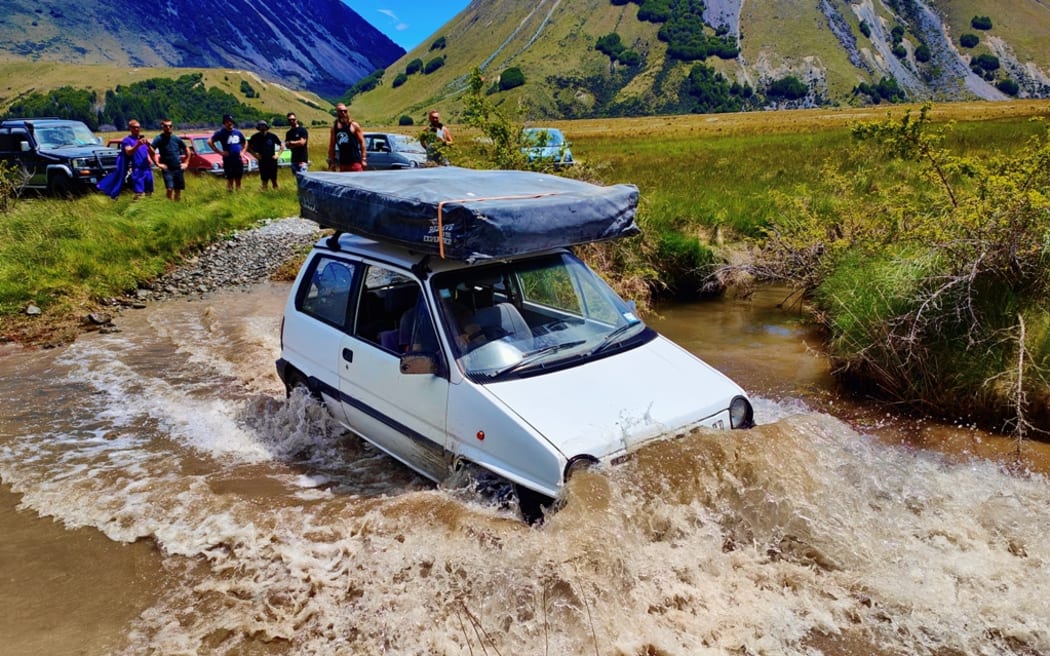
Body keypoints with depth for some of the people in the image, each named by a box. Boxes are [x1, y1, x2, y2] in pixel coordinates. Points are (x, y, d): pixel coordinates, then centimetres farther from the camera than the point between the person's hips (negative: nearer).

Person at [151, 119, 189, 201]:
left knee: (178, 190, 8)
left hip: (178, 168, 4)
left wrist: (186, 163, 10)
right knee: (169, 189, -15)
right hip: (167, 169, -3)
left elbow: (187, 150, 17)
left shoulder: (176, 139, 6)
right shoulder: (159, 139, -5)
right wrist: (158, 164, -16)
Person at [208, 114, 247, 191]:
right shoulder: (220, 132, -5)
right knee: (230, 180, -2)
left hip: (238, 160, 5)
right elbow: (210, 142, -11)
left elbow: (244, 143, 26)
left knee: (238, 180, 10)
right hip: (228, 160, -5)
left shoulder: (237, 132, 10)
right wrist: (220, 152, -14)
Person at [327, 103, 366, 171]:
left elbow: (362, 142, -3)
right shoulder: (334, 128, 11)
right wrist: (331, 162, 10)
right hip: (342, 163, 5)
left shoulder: (353, 125, -1)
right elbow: (332, 146, 14)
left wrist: (363, 159, -10)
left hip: (355, 161, -4)